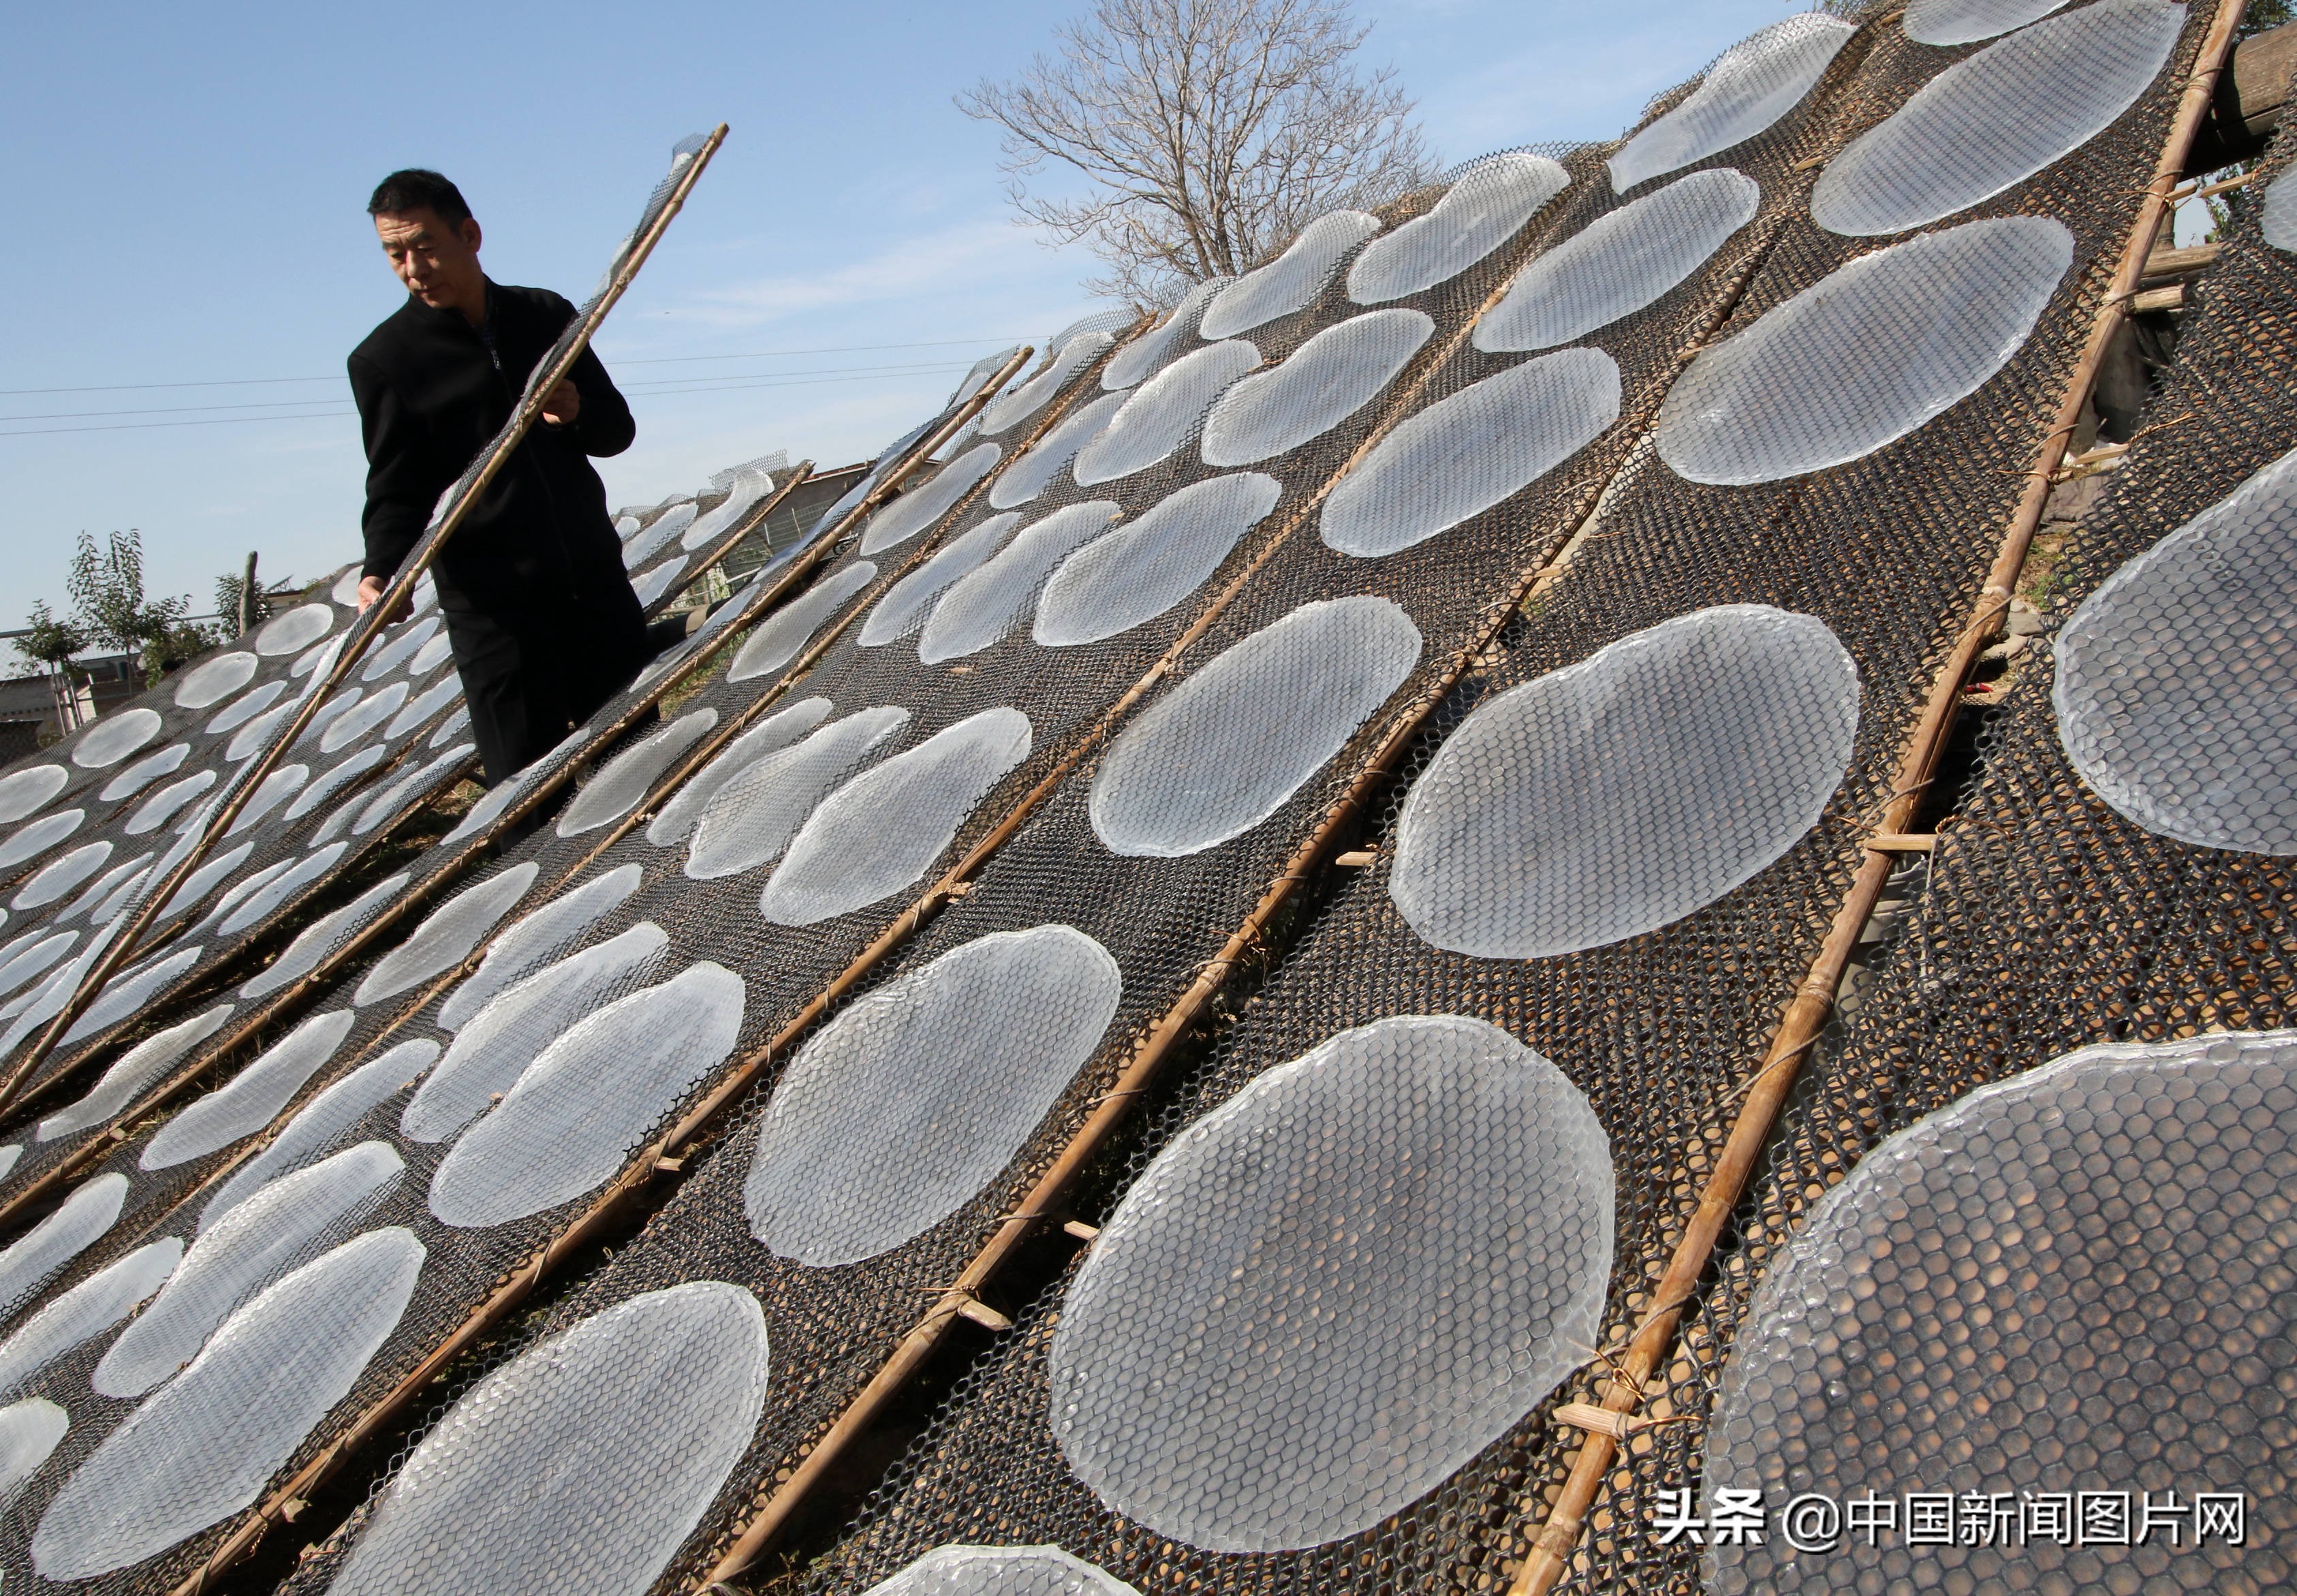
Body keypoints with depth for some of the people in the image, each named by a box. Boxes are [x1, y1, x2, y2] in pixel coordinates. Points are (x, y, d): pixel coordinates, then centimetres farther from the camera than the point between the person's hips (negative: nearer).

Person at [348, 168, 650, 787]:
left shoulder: (547, 315, 9)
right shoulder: (384, 359, 0)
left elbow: (618, 430, 13)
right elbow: (397, 488, -1)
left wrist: (578, 413, -10)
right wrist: (380, 569, -20)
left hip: (596, 583, 4)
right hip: (492, 608, -3)